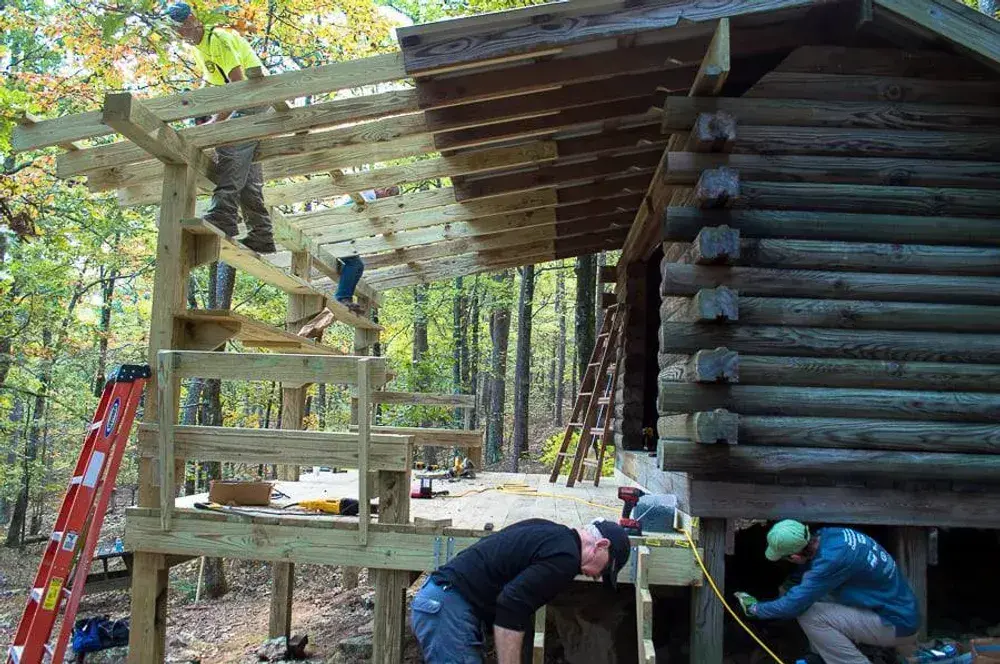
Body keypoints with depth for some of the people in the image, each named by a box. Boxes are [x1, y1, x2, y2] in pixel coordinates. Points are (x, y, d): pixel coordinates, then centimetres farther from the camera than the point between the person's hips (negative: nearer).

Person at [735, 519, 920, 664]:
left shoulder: (833, 559, -29)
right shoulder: (827, 535, -5)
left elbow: (794, 604, -20)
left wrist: (755, 608, -6)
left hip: (898, 627, -9)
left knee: (809, 616, -18)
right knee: (812, 594, 7)